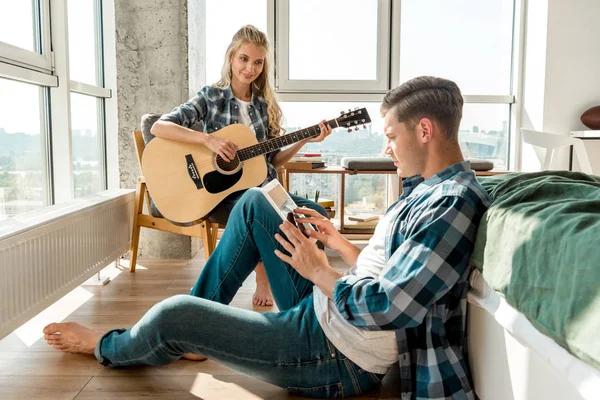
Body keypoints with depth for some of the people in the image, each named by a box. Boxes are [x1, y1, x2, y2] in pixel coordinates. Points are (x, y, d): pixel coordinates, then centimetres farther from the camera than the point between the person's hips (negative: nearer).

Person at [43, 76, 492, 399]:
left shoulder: (451, 205, -24)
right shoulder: (432, 187, 7)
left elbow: (382, 309, -29)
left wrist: (319, 270, -15)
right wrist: (338, 242, 8)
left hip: (339, 357, -10)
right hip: (325, 305, 10)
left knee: (170, 314, -11)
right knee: (254, 201, 11)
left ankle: (108, 347, 28)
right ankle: (196, 328, 19)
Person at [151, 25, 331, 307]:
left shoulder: (265, 104, 9)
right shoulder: (211, 96, -3)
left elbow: (273, 160, 11)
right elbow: (159, 127, -15)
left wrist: (305, 140, -3)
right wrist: (209, 139, -26)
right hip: (222, 192, -4)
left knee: (317, 214, -16)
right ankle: (263, 282, -6)